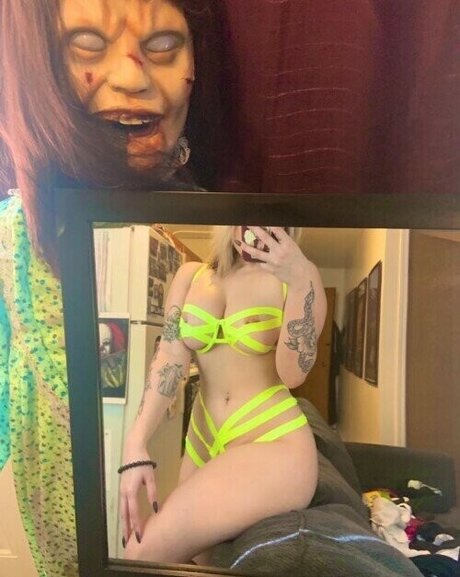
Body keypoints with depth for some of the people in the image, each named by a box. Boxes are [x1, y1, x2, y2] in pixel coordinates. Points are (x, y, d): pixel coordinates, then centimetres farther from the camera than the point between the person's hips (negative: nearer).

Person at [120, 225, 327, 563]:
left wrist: (300, 279, -27)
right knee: (203, 560, 23)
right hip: (203, 445, 5)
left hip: (272, 446, -5)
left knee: (144, 553, -15)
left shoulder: (299, 274, -5)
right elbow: (171, 358, -6)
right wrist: (136, 445, -18)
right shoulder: (191, 275, 6)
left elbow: (293, 374, -15)